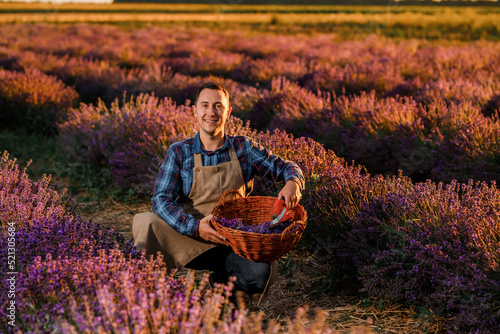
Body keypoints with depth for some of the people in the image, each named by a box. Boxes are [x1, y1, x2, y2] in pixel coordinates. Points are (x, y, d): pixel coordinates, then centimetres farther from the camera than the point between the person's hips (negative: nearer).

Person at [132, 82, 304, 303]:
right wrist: (195, 226, -25)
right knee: (146, 223, -30)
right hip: (186, 239, -1)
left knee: (263, 272, -30)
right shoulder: (179, 152, 2)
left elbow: (286, 168, 10)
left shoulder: (243, 148, 7)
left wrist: (292, 183, -16)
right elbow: (161, 199, -8)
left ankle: (216, 285, -1)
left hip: (231, 245, 1)